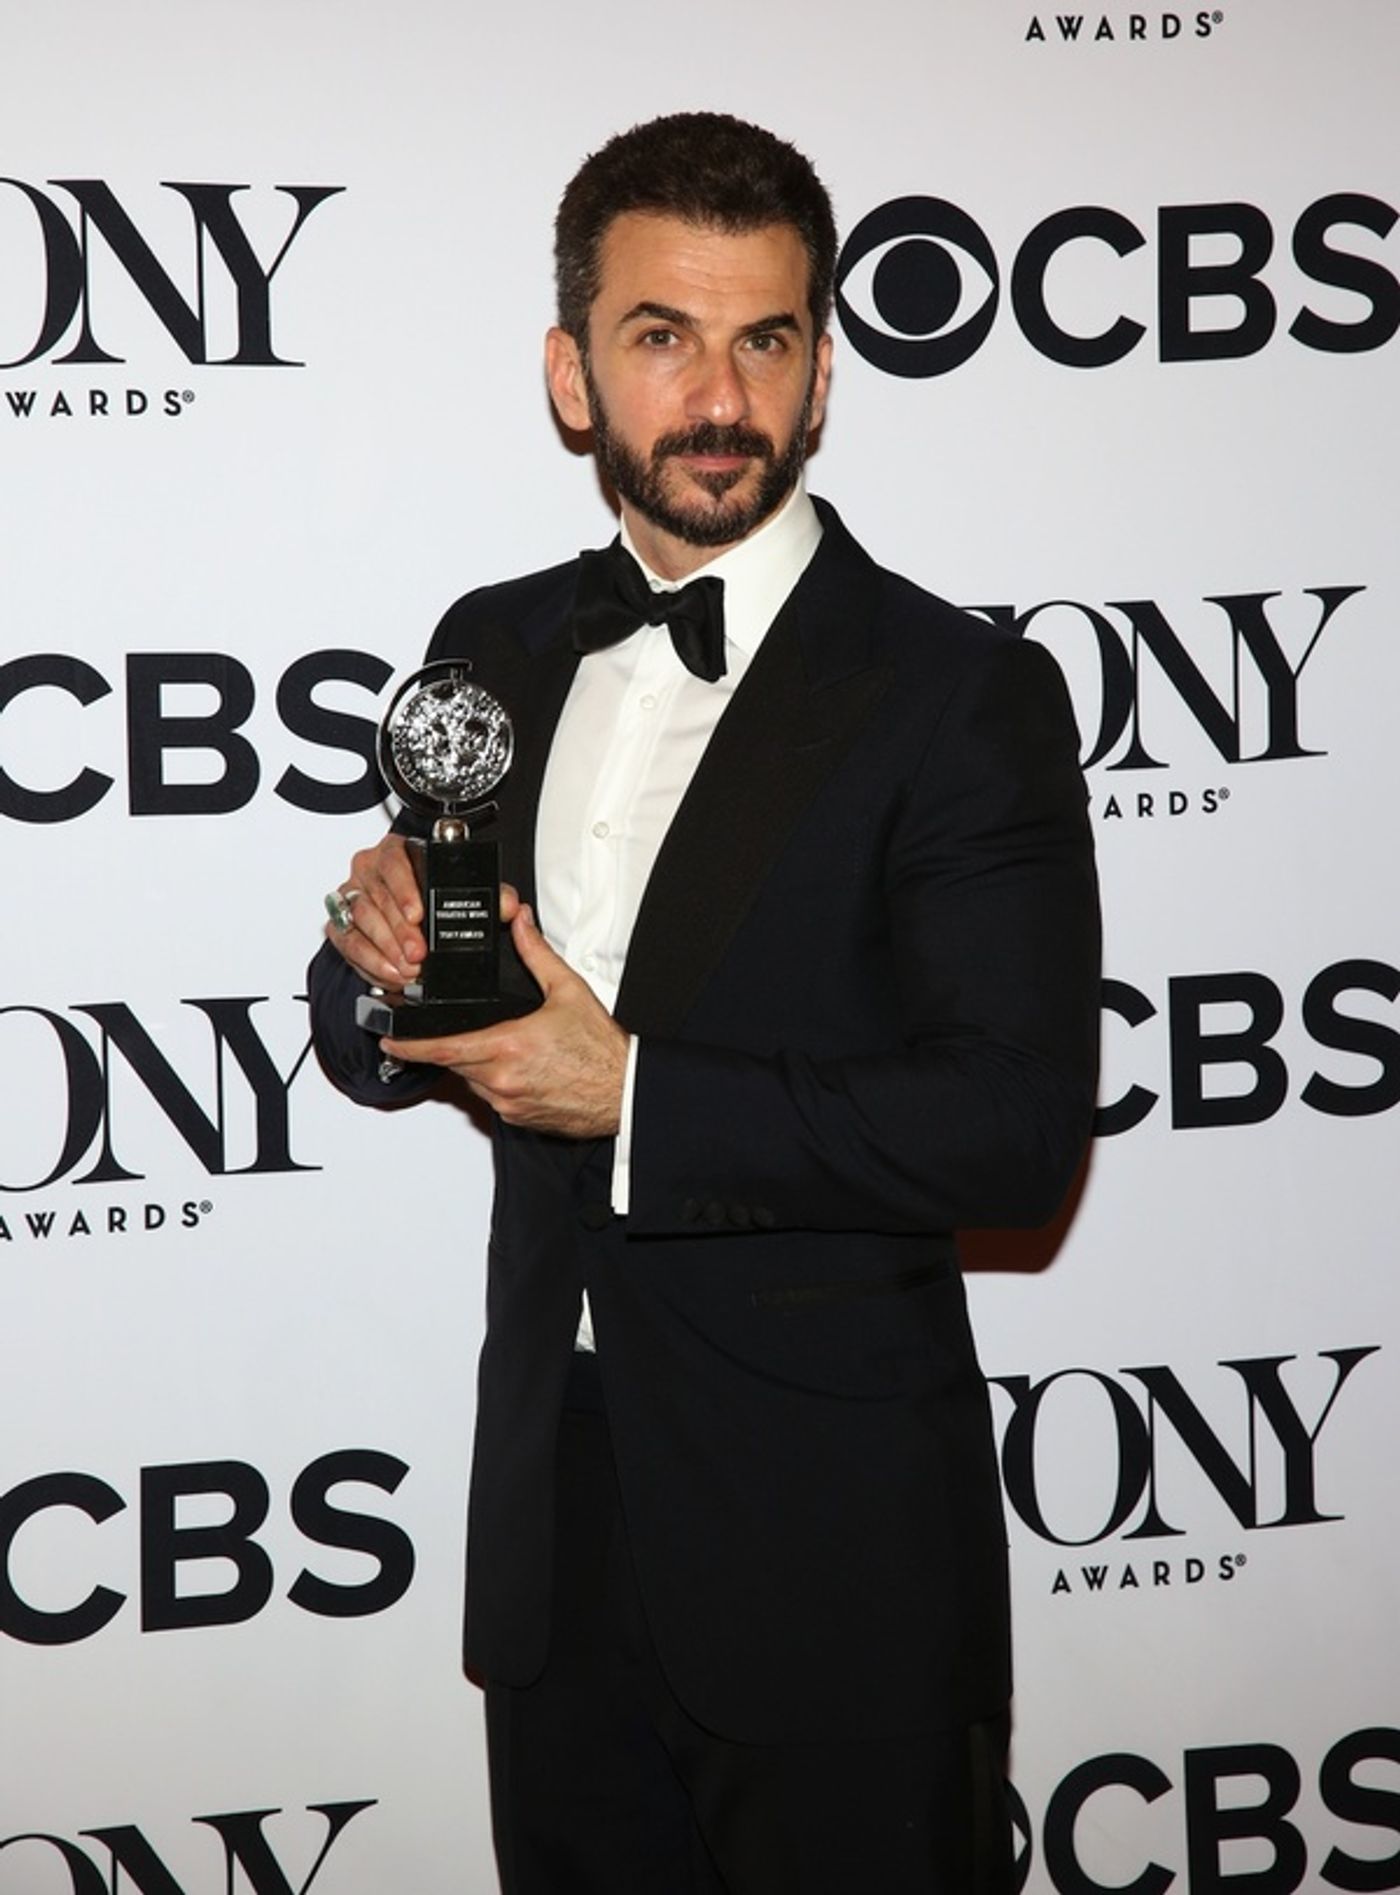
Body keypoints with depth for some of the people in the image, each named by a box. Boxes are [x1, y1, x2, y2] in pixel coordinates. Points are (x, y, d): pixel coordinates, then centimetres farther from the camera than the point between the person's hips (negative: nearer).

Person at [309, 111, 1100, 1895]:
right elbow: (376, 1046, 14)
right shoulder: (495, 650, 7)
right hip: (554, 1528, 5)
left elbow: (1020, 1126, -19)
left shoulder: (961, 695, -11)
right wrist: (382, 964, -10)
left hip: (832, 1549, -5)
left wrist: (635, 1095, -20)